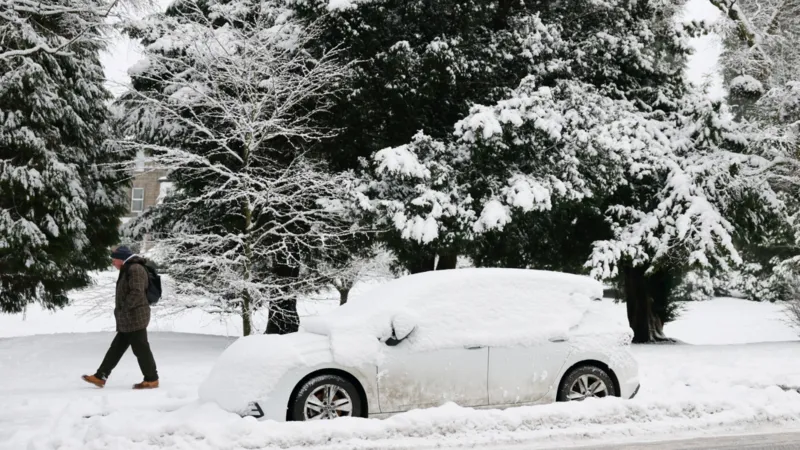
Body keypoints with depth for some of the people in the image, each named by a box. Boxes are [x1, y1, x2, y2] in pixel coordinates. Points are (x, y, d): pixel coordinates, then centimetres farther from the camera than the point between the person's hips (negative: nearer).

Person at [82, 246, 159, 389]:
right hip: (127, 321, 11)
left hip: (135, 318, -11)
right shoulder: (127, 270, 19)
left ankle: (152, 380, 2)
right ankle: (100, 377, 14)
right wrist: (120, 308, 15)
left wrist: (123, 308, -17)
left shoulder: (135, 269, -14)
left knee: (141, 349, -5)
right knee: (116, 348, 11)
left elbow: (137, 293, -23)